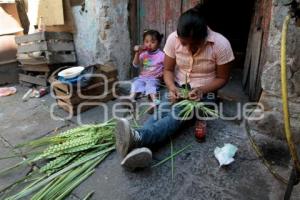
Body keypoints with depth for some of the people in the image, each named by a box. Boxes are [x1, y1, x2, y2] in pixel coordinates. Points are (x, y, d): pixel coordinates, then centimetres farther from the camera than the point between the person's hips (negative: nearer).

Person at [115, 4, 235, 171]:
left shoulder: (221, 44, -18)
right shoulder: (173, 38, -11)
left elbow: (222, 78, -7)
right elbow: (168, 70, -2)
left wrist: (202, 90, -24)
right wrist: (172, 87, -23)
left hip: (204, 93, -2)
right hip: (178, 88, 3)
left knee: (177, 114, -33)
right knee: (161, 111, -30)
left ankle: (137, 137, -58)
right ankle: (137, 147, -54)